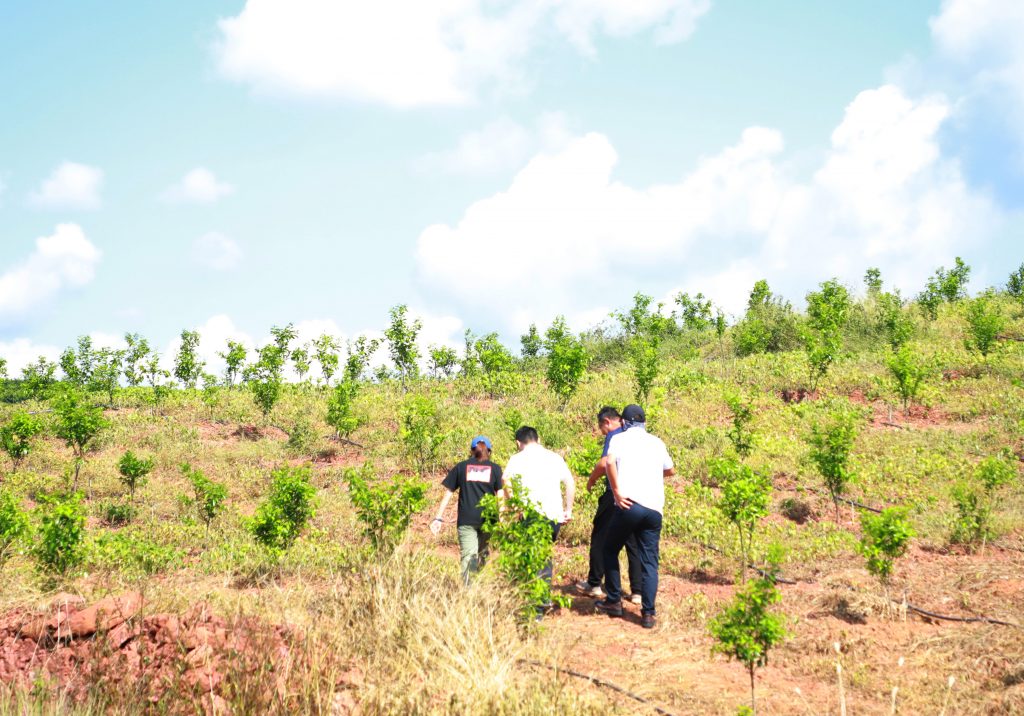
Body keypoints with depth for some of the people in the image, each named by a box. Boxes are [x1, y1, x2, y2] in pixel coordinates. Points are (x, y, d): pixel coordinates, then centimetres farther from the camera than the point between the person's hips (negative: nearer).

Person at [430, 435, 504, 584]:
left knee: (468, 556, -8)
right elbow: (501, 495, 3)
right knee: (483, 555, 16)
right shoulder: (495, 468, 9)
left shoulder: (461, 467, 11)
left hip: (466, 520, 0)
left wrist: (438, 518, 10)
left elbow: (448, 493, 9)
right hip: (487, 519, 1)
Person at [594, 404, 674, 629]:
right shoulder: (656, 442, 18)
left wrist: (617, 492, -10)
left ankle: (614, 601, 18)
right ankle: (648, 613, -1)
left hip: (630, 504, -3)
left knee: (610, 550, 16)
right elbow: (671, 470, 33)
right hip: (654, 508, 3)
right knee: (650, 561, 5)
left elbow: (610, 461, -14)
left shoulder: (620, 438, 7)